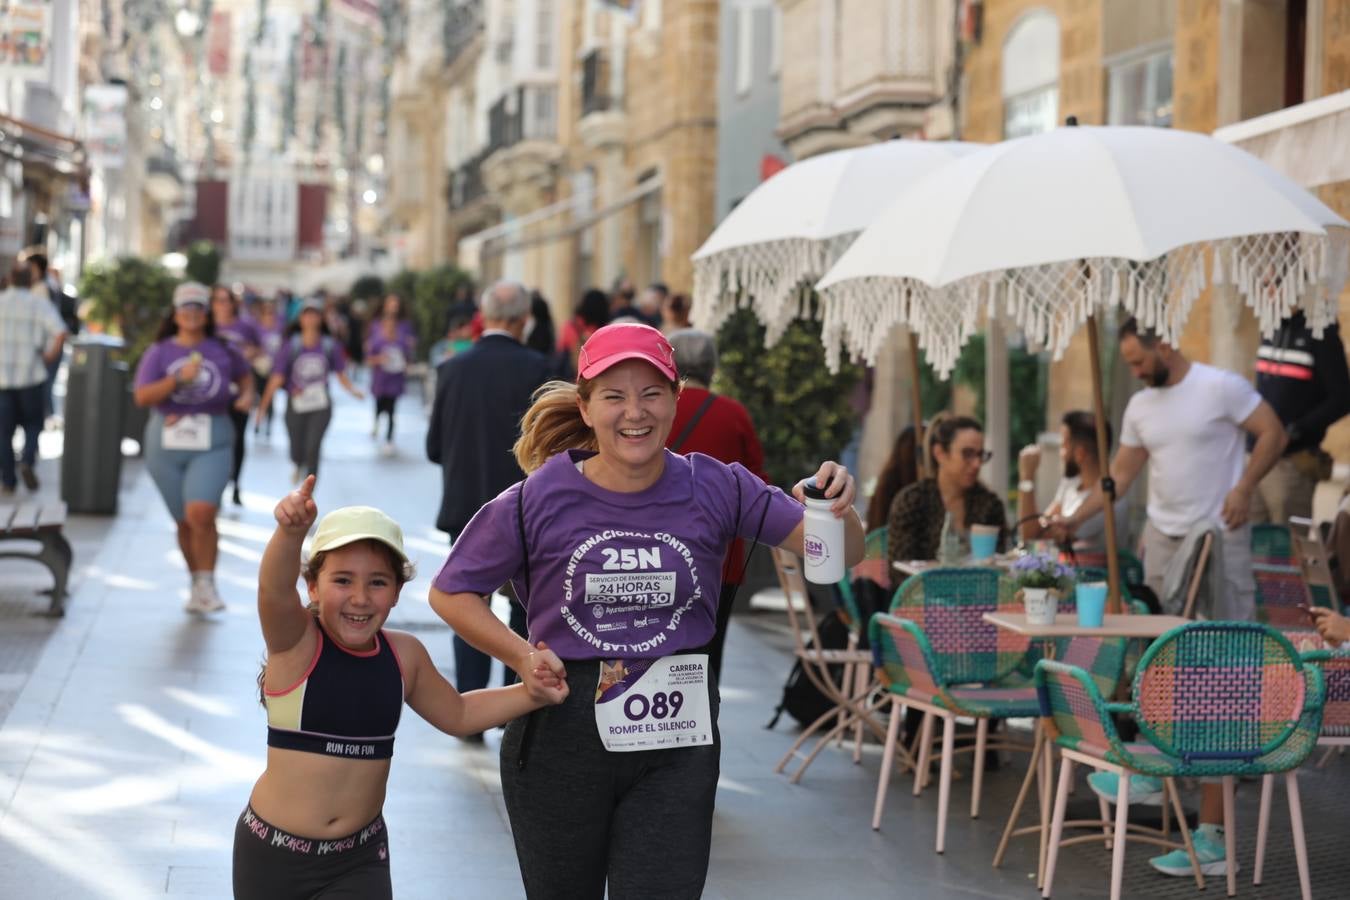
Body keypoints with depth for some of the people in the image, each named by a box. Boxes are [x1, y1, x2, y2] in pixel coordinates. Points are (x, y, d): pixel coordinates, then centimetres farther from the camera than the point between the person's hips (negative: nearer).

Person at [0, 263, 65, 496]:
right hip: (31, 375, -1)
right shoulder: (40, 305, 0)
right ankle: (27, 462, -9)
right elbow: (61, 333, -15)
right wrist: (50, 357, -1)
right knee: (33, 423, 16)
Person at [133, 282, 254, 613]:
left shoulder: (221, 351, 6)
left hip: (212, 443, -1)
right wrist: (178, 378, -20)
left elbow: (244, 375, 27)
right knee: (185, 521, 8)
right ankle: (196, 583, 26)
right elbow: (142, 397, -9)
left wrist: (247, 395, 6)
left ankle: (207, 585, -7)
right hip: (167, 442, 1)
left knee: (201, 513, -20)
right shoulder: (159, 352, 3)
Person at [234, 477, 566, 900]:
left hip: (358, 860, 2)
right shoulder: (295, 640, -15)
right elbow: (275, 587, -38)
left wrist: (530, 694, 2)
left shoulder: (403, 654, -3)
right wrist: (291, 532, -58)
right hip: (274, 854, -2)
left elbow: (456, 713, 16)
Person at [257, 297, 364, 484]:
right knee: (296, 453, 11)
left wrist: (352, 390, -13)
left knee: (312, 449, -15)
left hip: (320, 407, -1)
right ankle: (298, 467, 50)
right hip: (296, 406, 1)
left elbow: (341, 374, 6)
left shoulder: (330, 346, -3)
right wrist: (264, 405, -11)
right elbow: (277, 378, -7)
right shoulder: (291, 346, -6)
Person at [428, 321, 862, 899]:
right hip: (560, 737, 0)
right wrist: (521, 656, -14)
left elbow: (839, 553, -6)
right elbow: (449, 593, 0)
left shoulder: (713, 489, -6)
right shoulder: (537, 500, -10)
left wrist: (837, 509, -28)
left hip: (675, 741, 0)